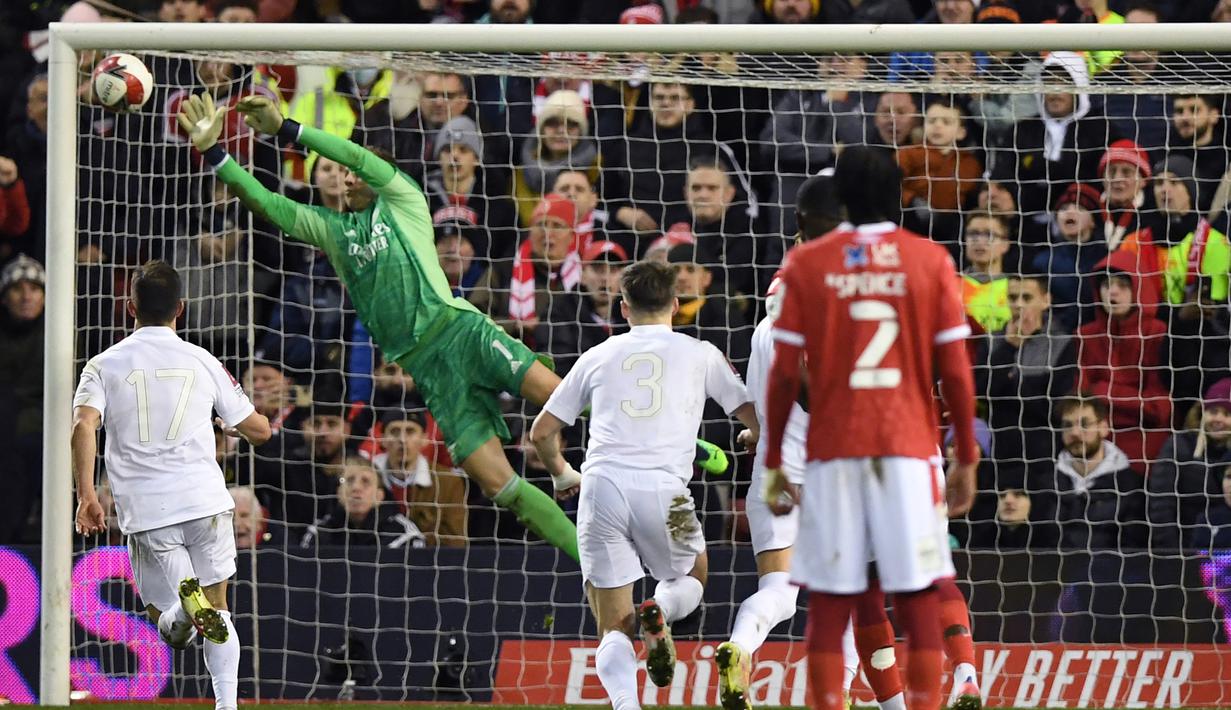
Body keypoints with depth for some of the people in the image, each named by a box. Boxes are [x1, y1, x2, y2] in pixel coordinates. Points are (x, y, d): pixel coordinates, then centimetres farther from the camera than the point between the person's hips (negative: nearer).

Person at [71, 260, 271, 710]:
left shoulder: (104, 365, 4)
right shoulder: (202, 362, 7)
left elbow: (83, 427, -14)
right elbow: (259, 430, 14)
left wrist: (86, 495, -12)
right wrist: (236, 427, 37)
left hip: (145, 512, -1)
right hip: (205, 500, 1)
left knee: (164, 614, 10)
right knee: (218, 609, 15)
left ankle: (185, 603, -25)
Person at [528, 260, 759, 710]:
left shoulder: (599, 356, 17)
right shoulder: (700, 354, 12)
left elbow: (542, 431, 21)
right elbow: (754, 417, 14)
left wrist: (561, 475, 42)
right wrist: (755, 437, 39)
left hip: (602, 487, 1)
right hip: (662, 491, -1)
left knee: (613, 630, 6)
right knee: (692, 578, 27)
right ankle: (660, 611, -9)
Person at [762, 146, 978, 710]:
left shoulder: (806, 265, 1)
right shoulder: (930, 261, 1)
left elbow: (784, 373, -1)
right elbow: (955, 371, 0)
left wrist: (773, 462, 7)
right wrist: (967, 459, 9)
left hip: (832, 452, 0)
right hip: (909, 450, 0)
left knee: (828, 609, 4)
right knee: (919, 604, 2)